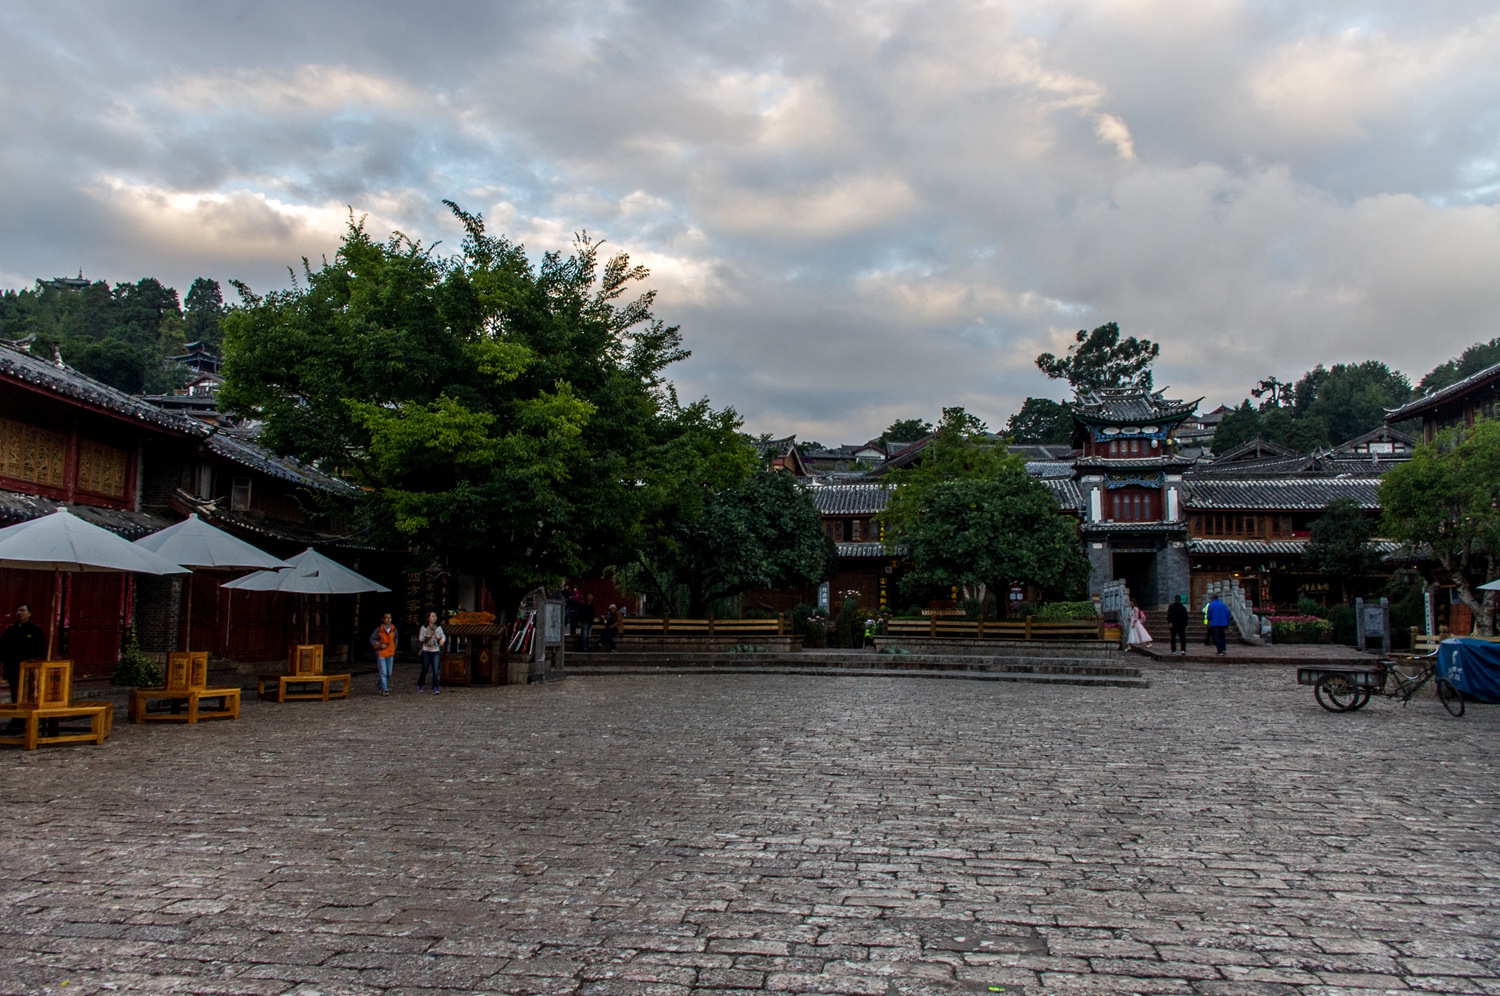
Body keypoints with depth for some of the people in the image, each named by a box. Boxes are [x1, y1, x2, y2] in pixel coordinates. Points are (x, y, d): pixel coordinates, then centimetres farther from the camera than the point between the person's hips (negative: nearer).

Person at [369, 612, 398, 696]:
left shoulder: (394, 630, 4)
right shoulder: (379, 630, -9)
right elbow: (371, 640, -3)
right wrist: (380, 645, -13)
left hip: (390, 654, 5)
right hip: (381, 654, -5)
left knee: (389, 673, 9)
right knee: (383, 673, -8)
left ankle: (381, 686, 27)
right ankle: (385, 690, -5)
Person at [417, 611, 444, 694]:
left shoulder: (438, 628, 5)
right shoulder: (424, 628, 1)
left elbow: (443, 636, 7)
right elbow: (420, 639, 3)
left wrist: (442, 640, -16)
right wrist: (427, 637, -17)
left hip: (436, 652, 1)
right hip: (426, 651, -1)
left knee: (436, 671, -10)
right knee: (424, 671, 9)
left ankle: (435, 688, -7)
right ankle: (419, 686, 32)